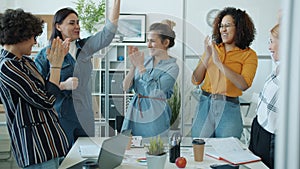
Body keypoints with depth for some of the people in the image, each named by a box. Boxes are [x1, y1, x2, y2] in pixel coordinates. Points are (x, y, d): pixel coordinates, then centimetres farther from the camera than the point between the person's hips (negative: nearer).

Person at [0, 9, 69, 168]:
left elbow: (45, 88, 17)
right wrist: (56, 65, -8)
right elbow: (46, 101, -18)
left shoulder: (25, 60, 10)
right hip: (35, 143, -9)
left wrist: (58, 59, 10)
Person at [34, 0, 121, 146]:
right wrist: (63, 85, -19)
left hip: (84, 117, 4)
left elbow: (108, 32, -3)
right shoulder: (45, 54, -5)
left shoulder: (85, 47, 7)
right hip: (59, 116, -4)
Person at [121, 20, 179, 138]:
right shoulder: (145, 60, 5)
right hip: (134, 112, 4)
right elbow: (126, 87, 1)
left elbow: (154, 91, -19)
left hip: (154, 116, -4)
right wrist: (133, 66, -11)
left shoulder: (172, 67, -7)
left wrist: (140, 67, -16)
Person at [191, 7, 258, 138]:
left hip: (229, 108, -2)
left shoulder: (249, 54, -2)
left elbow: (244, 85, -18)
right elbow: (195, 81, 3)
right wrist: (207, 56, -9)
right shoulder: (213, 48, 6)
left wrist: (219, 62, -18)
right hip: (205, 104, 3)